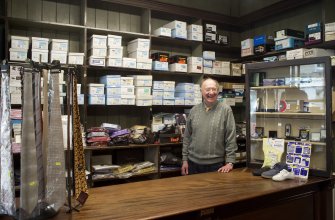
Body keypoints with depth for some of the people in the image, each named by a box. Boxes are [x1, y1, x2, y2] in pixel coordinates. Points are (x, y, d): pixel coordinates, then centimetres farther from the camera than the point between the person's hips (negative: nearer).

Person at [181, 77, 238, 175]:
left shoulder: (226, 110, -6)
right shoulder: (194, 110, 5)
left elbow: (231, 138, -8)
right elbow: (187, 137, 8)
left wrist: (230, 162, -11)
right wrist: (185, 160, 6)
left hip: (216, 164, -3)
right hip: (193, 163, 3)